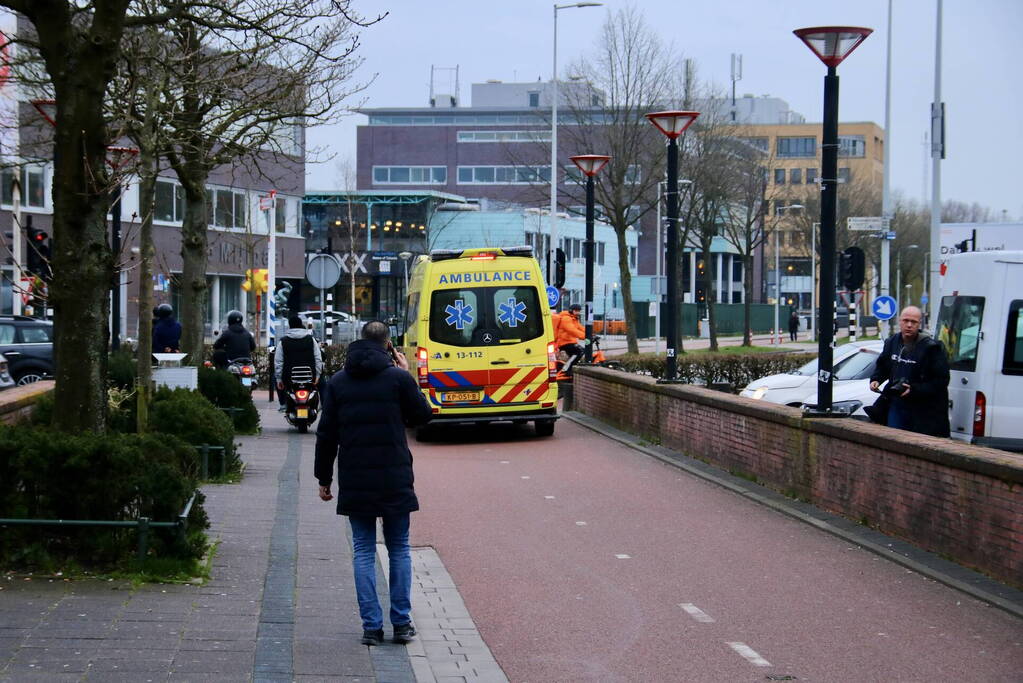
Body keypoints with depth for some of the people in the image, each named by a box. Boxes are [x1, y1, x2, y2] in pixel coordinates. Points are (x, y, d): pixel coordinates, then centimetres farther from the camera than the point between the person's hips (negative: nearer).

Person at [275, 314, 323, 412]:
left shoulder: (283, 341, 1)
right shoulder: (311, 339, 6)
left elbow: (278, 362, -1)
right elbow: (318, 359, 4)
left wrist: (279, 378, 4)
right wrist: (317, 376, 8)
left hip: (289, 378, -1)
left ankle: (283, 404, 12)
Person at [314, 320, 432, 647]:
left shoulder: (338, 382, 4)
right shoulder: (398, 378, -6)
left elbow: (326, 434, 5)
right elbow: (422, 416, 7)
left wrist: (324, 477, 12)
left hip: (354, 481, 2)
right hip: (395, 479, -2)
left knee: (363, 551, 7)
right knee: (399, 549, 10)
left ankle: (371, 625, 1)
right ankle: (401, 623, 8)